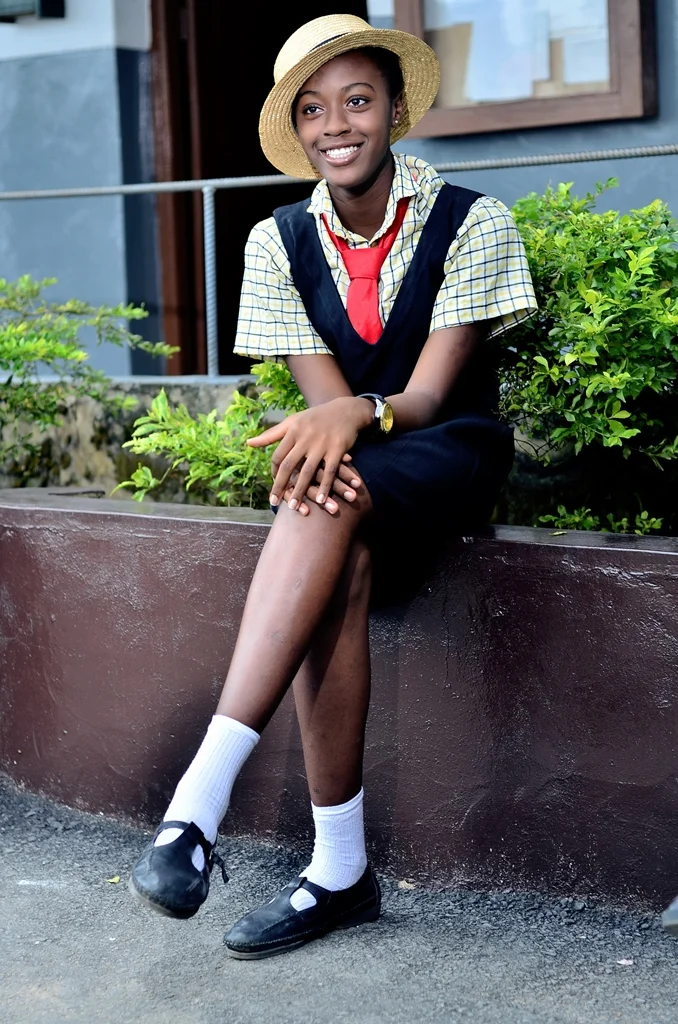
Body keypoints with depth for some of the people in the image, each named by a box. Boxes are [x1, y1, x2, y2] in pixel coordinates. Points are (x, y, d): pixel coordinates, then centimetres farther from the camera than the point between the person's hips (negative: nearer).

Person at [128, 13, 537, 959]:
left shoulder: (470, 223, -8)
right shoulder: (280, 243, 2)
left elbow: (426, 394, -16)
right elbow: (326, 394, -5)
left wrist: (360, 414, -39)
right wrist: (324, 439, -30)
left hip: (449, 455, -3)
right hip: (349, 471, 3)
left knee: (331, 511, -36)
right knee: (338, 562, -33)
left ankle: (200, 801, -44)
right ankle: (340, 871, -26)